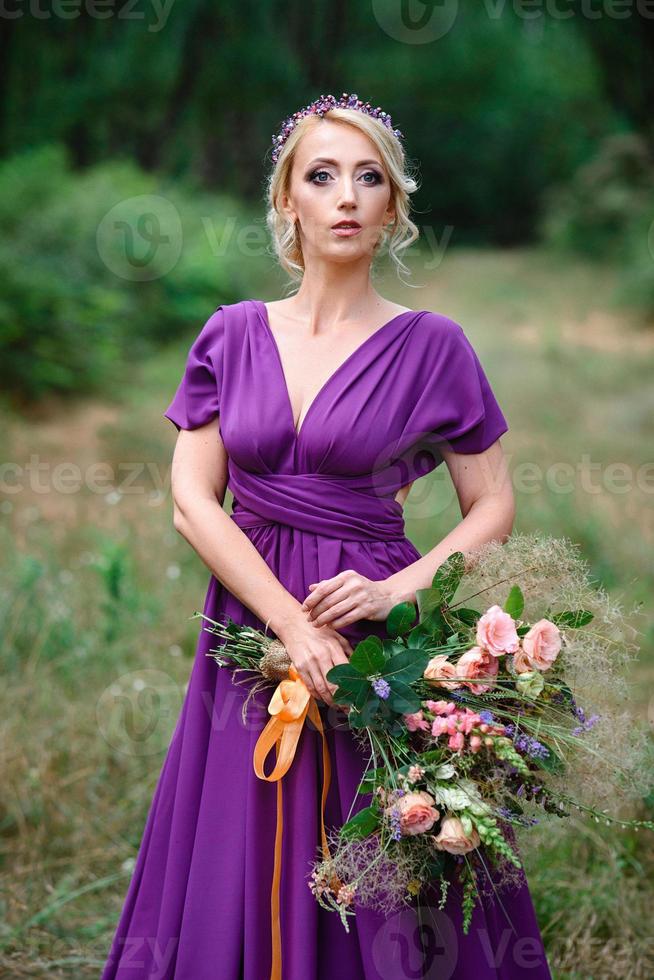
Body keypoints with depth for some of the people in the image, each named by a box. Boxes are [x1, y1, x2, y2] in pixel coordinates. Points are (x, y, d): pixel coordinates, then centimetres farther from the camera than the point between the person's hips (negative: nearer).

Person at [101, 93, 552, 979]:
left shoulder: (431, 346, 0)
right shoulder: (233, 335, 5)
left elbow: (494, 509, 3)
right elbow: (192, 499, -1)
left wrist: (395, 589, -14)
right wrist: (291, 623, -12)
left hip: (380, 640, -2)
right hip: (252, 629, 2)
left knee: (384, 897, 3)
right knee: (237, 887, 7)